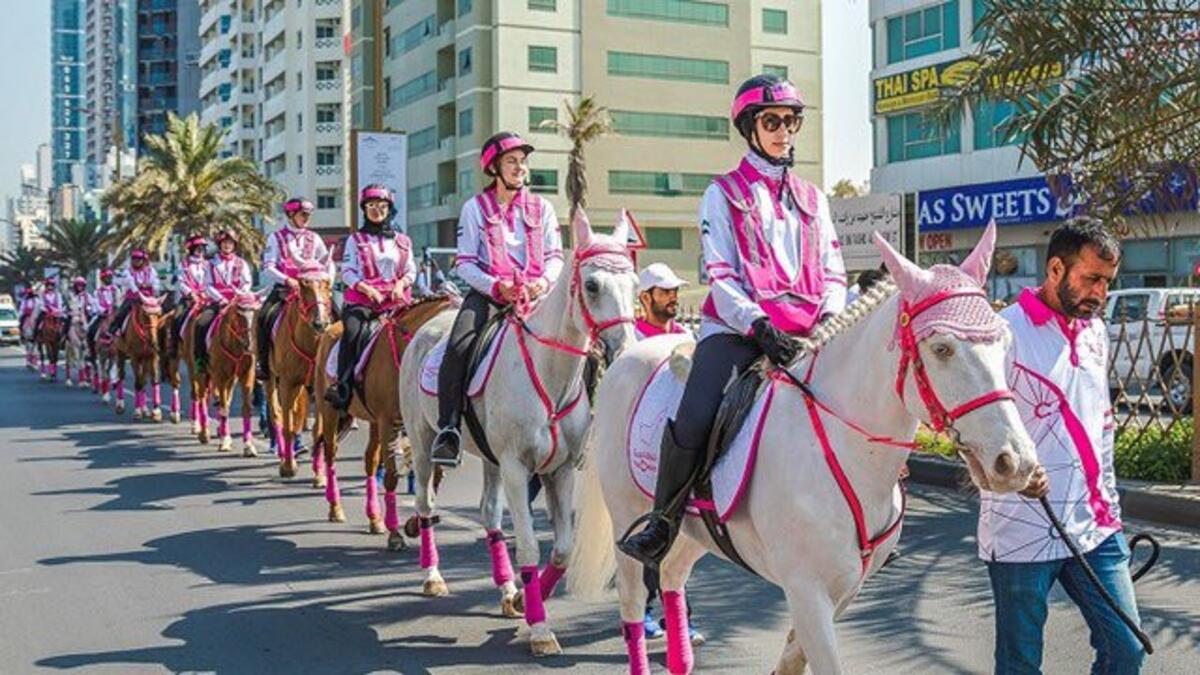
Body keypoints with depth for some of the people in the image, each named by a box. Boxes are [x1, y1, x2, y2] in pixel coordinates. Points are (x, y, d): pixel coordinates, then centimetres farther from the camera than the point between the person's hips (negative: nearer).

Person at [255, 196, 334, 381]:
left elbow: (328, 263, 11)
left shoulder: (314, 238, 13)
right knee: (265, 316, -25)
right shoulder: (276, 238, 4)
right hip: (284, 289, -2)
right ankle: (263, 363, -15)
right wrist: (287, 280, -19)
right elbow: (267, 268, -4)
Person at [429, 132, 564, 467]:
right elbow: (464, 263, 1)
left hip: (534, 293, 2)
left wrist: (545, 280, -12)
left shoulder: (541, 207, 14)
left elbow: (555, 256, 11)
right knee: (458, 346, -29)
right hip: (488, 292, -2)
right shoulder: (475, 208, 7)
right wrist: (497, 287, -15)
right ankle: (448, 428, -24)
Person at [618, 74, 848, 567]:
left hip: (805, 334, 4)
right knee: (692, 424, -27)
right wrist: (760, 326, -17)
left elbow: (834, 275, 16)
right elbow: (719, 276, -2)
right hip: (736, 329, -4)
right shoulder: (725, 194, 9)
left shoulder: (812, 198, 22)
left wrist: (829, 320, -6)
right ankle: (662, 524, -4)